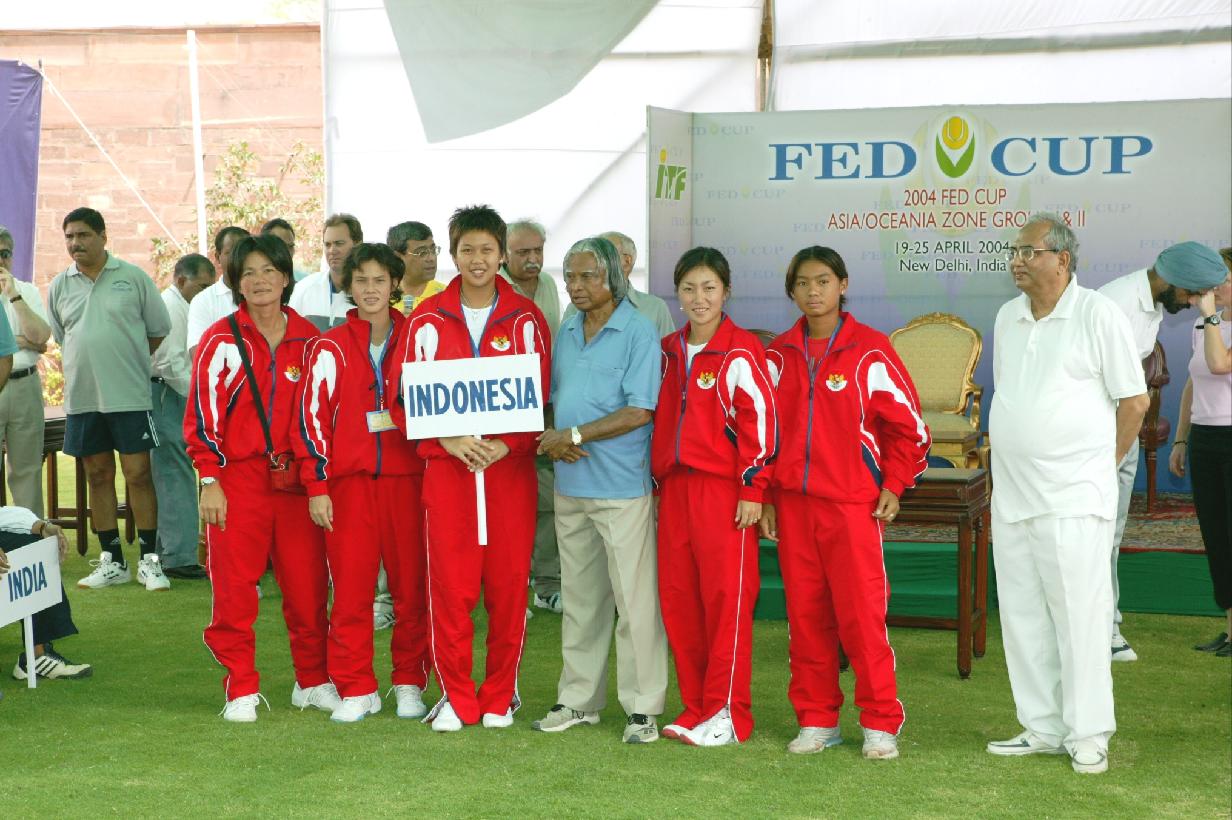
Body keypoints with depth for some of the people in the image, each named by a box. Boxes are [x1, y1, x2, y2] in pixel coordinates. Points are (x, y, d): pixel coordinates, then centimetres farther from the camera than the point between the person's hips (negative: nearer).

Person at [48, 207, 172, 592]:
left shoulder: (133, 277, -2)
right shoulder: (60, 286, 8)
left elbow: (159, 331, 5)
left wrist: (126, 359, 7)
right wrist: (90, 363, 12)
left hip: (129, 396, -4)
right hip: (81, 397, 4)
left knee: (138, 475, -3)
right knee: (98, 476, 9)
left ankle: (149, 560, 6)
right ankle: (112, 562, 17)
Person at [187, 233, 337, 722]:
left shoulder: (308, 339, 8)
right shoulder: (222, 341, 0)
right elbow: (202, 415, -1)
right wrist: (210, 480, -6)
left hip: (296, 478, 2)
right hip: (237, 478, -2)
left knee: (307, 583, 5)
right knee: (234, 588, 0)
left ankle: (313, 682, 19)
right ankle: (241, 689, 10)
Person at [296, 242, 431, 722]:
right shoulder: (330, 348, 5)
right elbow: (313, 417, 3)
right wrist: (317, 486, -2)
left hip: (407, 480, 1)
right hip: (350, 483, -1)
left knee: (412, 587, 4)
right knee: (351, 588, -1)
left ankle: (409, 684, 16)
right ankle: (356, 690, 9)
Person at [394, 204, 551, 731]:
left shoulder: (526, 319, 6)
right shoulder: (427, 320, 6)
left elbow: (541, 393, 3)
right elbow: (408, 395, 4)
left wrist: (506, 444, -12)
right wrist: (449, 439, -11)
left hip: (511, 465, 0)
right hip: (447, 465, 0)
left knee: (508, 584, 2)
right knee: (449, 585, -2)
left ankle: (499, 697, 14)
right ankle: (456, 698, 9)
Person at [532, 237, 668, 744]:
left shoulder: (638, 333, -8)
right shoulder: (566, 333, 13)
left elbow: (639, 412, -15)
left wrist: (575, 435, -15)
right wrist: (553, 441, -3)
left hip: (622, 487, -7)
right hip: (570, 486, 7)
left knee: (635, 601, -3)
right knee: (580, 598, 13)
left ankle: (643, 707, 3)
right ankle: (578, 699, 22)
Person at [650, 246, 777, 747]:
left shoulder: (741, 351, -6)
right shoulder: (669, 351, 14)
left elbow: (760, 418, -10)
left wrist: (753, 488, -13)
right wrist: (657, 481, 18)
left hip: (725, 489, -6)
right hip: (675, 486, 7)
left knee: (726, 598, -4)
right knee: (677, 597, 7)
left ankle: (728, 713, 4)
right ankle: (696, 706, 17)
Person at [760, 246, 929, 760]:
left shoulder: (870, 351, -3)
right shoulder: (779, 356, 9)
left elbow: (908, 424, 1)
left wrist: (893, 487, -2)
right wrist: (765, 495, 10)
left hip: (853, 505, -4)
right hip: (792, 505, 4)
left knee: (862, 614, -4)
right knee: (805, 615, 7)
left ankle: (881, 723, 8)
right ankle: (817, 721, 17)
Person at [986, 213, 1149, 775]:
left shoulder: (1098, 315, -7)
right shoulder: (1008, 317, 12)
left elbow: (1135, 400, -3)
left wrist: (1100, 465, 3)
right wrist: (1019, 463, 15)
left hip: (1072, 498, -6)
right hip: (1011, 497, 6)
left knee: (1079, 615, -3)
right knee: (1023, 618, 9)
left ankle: (1087, 735, 6)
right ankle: (1042, 729, 20)